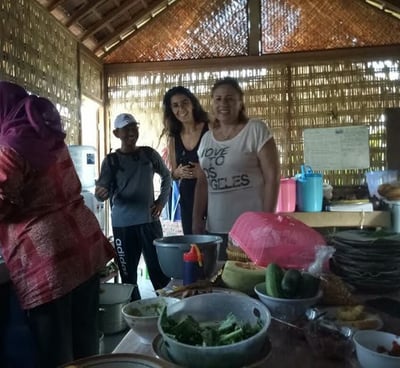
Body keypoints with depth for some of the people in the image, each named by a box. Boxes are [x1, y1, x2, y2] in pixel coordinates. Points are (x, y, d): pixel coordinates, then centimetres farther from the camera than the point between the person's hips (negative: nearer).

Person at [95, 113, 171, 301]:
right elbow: (102, 190, -6)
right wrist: (101, 193, -30)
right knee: (127, 273, 6)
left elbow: (166, 176, 18)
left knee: (158, 268, 3)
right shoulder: (111, 160, 0)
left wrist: (162, 201, 8)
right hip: (122, 224, 0)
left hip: (149, 220, 1)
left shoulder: (149, 154, 5)